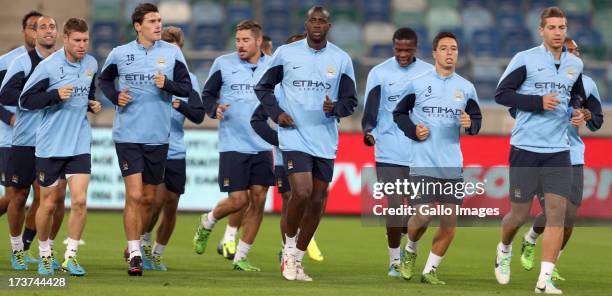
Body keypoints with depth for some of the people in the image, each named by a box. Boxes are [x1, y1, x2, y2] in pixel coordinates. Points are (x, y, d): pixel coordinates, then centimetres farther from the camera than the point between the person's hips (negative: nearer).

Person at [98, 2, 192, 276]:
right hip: (128, 134, -2)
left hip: (158, 137, 2)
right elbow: (104, 79, 18)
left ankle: (137, 242, 32)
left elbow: (187, 88, 1)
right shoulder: (120, 54, 1)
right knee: (134, 195, -12)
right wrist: (115, 96, -2)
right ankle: (134, 255, -8)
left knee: (148, 198, 11)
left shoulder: (172, 53, 1)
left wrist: (167, 84, -18)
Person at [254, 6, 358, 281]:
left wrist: (335, 108, -14)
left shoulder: (341, 59, 4)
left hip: (326, 141, 3)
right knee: (302, 193, -19)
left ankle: (297, 259, 19)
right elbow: (263, 87, 10)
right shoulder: (285, 53, 0)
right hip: (294, 135, -3)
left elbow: (350, 101, 8)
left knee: (317, 201, 6)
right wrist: (276, 113, -6)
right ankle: (289, 248, 3)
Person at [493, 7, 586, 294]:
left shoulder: (575, 64, 9)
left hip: (558, 151, 3)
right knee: (519, 214, 3)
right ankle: (504, 250, 37)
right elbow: (501, 93, -8)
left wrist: (576, 109, 4)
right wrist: (538, 102, -19)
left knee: (557, 211, -10)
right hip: (525, 148, -3)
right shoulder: (525, 59, -7)